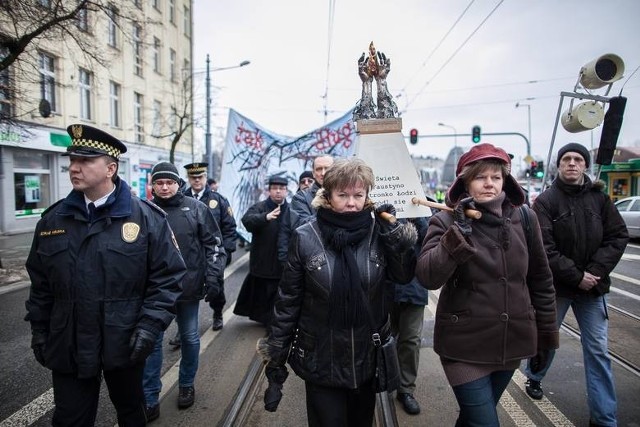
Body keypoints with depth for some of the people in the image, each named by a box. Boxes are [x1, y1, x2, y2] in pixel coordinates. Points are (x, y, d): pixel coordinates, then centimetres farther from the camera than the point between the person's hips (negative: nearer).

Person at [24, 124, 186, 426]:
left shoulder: (147, 218, -11)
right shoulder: (53, 220, 2)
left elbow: (169, 277, -11)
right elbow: (40, 283, 10)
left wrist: (150, 325, -18)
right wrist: (39, 330, 9)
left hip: (125, 344, -2)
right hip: (67, 347, 3)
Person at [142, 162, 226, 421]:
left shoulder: (196, 209, -3)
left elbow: (213, 243, -2)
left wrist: (213, 276, -8)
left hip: (188, 286, 0)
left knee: (190, 338, 14)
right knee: (152, 341, 8)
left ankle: (186, 385, 37)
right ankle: (150, 400, 22)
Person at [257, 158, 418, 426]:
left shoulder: (379, 231, -6)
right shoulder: (305, 237, -12)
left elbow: (404, 276, -3)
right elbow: (288, 299, -6)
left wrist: (396, 233, -16)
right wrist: (277, 353, -1)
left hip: (369, 356, 3)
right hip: (320, 359, -3)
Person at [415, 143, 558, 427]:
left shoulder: (524, 217, -1)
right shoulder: (446, 221, -11)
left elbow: (540, 279, 8)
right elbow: (427, 277, -24)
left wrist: (546, 332, 11)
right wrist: (460, 231, -30)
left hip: (511, 342, 4)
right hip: (465, 345, -4)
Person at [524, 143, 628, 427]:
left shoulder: (599, 198, 1)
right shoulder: (545, 201, -10)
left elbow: (619, 236, -1)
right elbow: (544, 248, -16)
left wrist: (596, 271, -13)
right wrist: (576, 276, -17)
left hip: (592, 285, 3)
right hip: (555, 285, -2)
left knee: (597, 350, 7)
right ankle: (534, 379, 43)